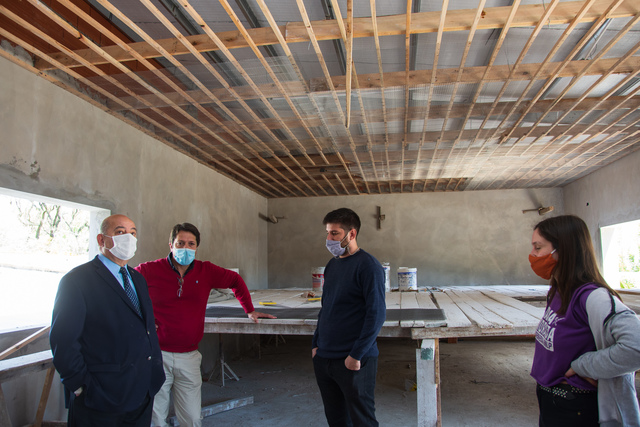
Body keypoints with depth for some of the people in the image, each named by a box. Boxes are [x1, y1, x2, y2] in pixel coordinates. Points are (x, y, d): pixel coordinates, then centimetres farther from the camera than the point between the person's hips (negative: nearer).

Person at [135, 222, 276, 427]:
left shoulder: (206, 271, 3)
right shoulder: (149, 271, -5)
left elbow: (235, 281, 18)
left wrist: (249, 310, 17)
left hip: (189, 357, 2)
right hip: (157, 355, -2)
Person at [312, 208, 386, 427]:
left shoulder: (368, 266, -13)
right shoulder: (332, 265, 10)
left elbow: (377, 314, -16)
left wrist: (356, 355, -17)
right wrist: (316, 344, 12)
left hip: (354, 362, -7)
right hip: (324, 358, 7)